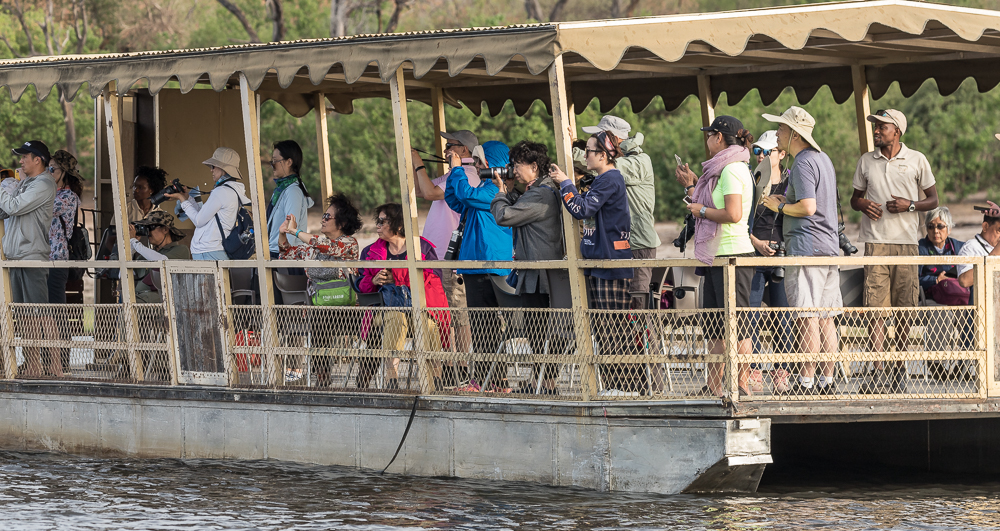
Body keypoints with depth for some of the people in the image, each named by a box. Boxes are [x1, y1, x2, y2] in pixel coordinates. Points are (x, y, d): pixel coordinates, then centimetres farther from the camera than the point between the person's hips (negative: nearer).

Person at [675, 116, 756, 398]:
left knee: (735, 324, -9)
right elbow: (711, 209, 22)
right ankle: (713, 387, 15)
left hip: (733, 255, -11)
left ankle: (743, 386, -8)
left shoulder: (732, 170, -13)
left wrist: (701, 210, -10)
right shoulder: (721, 169, 18)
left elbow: (733, 214, -23)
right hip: (716, 256, 11)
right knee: (714, 325, 11)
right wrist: (691, 186, 25)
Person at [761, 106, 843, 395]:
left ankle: (806, 382, -11)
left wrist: (780, 207, -6)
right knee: (826, 317, 9)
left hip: (806, 247, -10)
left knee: (807, 318, -10)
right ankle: (827, 379, 10)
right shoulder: (823, 159, 18)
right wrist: (787, 199, 16)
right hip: (829, 246, 10)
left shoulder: (802, 164, -12)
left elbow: (808, 207, -21)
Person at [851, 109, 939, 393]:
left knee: (904, 310, 2)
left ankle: (899, 369, 11)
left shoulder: (917, 160, 5)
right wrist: (863, 205, -3)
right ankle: (879, 370, -13)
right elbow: (855, 198, 20)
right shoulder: (866, 161, 11)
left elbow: (933, 199, 9)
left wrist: (910, 205, -9)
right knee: (876, 307, -10)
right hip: (876, 242, 1)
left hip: (907, 242, -1)